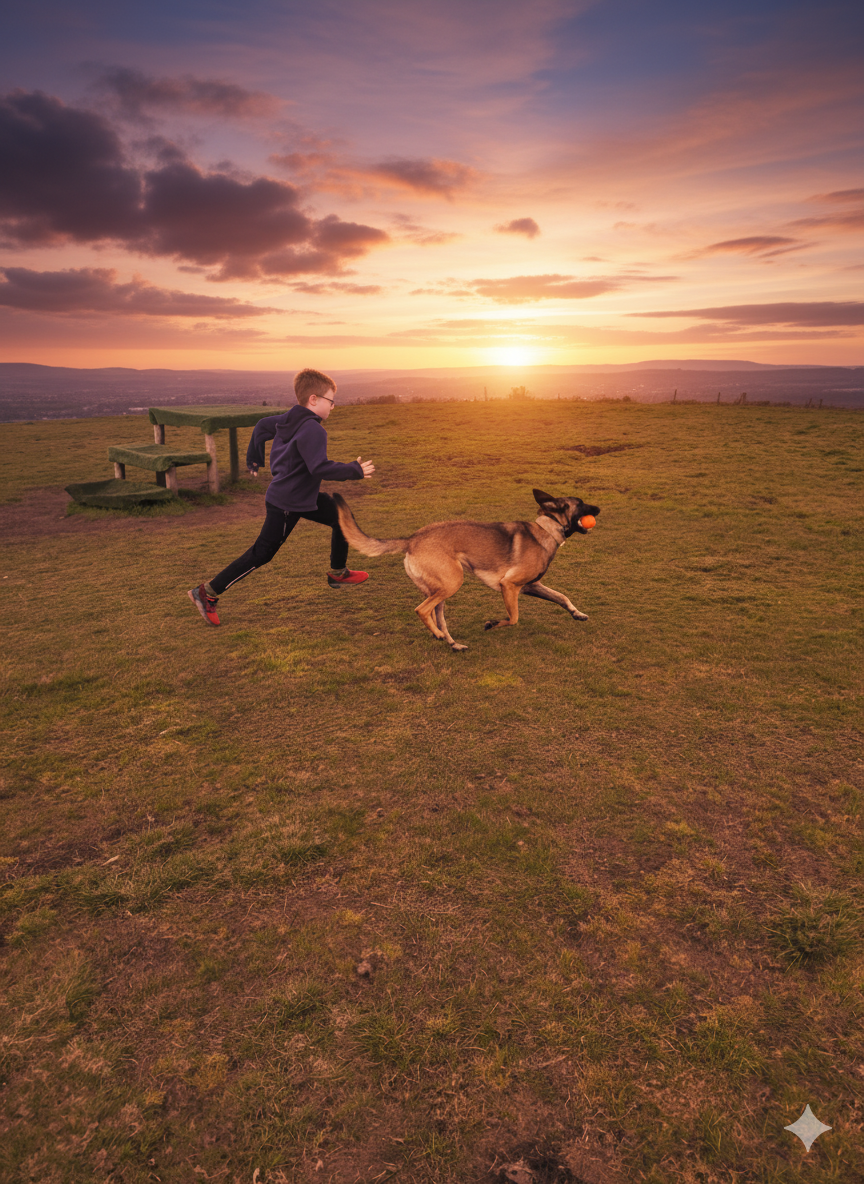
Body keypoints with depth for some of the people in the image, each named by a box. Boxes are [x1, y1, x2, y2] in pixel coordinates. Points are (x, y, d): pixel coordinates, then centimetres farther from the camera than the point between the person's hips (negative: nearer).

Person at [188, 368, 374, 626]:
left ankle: (338, 574, 30)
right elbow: (320, 468, -31)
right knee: (261, 553, -2)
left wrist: (253, 459, 30)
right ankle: (207, 593, 6)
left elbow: (261, 427, 19)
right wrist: (355, 471, -23)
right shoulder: (312, 430, -24)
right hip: (286, 505, -10)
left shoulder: (288, 419, 6)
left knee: (340, 518, 16)